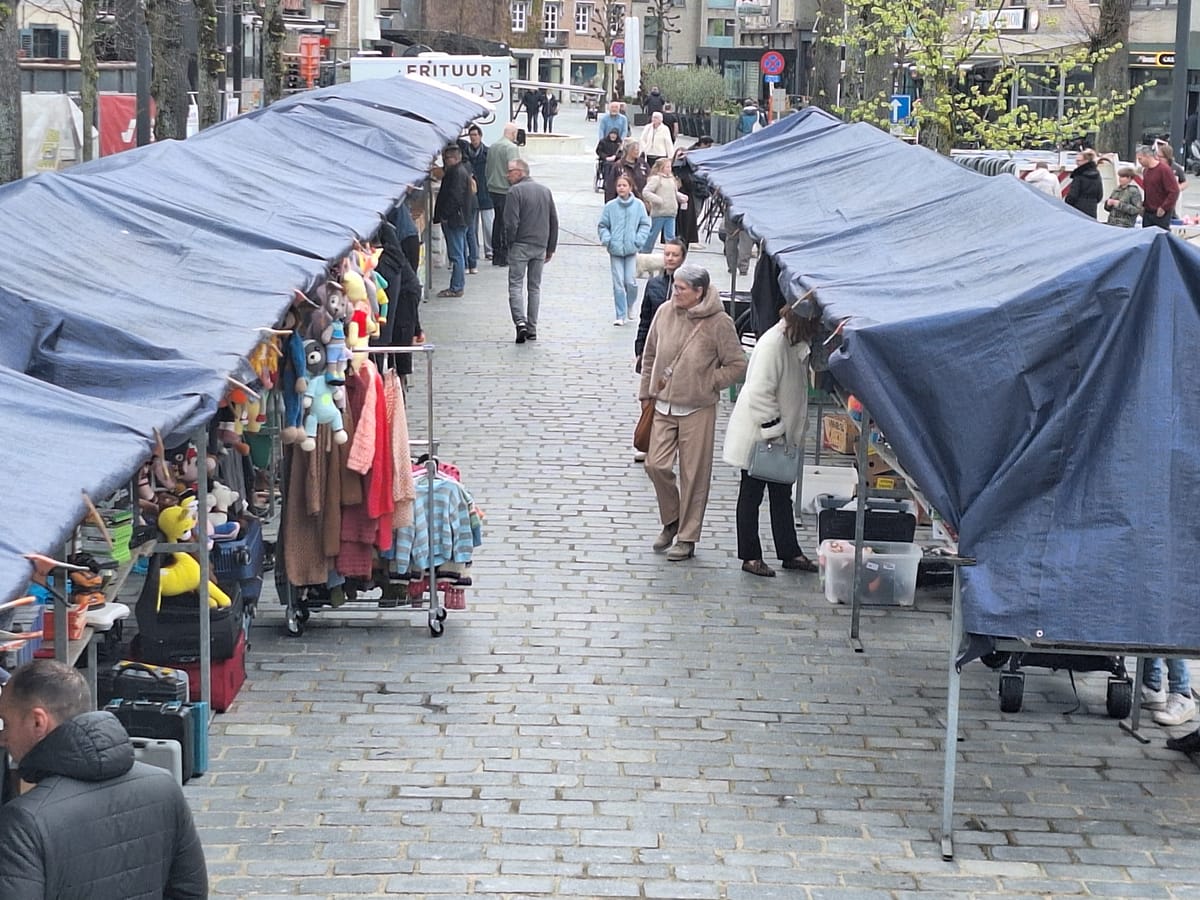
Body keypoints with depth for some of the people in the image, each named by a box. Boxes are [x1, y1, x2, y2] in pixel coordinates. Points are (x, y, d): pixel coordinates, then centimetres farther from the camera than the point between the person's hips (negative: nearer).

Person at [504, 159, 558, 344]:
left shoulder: (515, 191, -11)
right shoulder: (545, 191, 10)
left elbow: (511, 222, -16)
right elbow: (554, 221, 13)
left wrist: (509, 244, -1)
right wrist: (550, 248, 17)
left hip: (520, 245, -6)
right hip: (540, 246, 6)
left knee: (515, 285, -2)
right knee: (535, 287, 11)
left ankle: (520, 321, -19)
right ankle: (532, 329, 11)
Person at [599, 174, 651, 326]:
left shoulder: (638, 205, -1)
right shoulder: (610, 206, -1)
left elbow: (645, 225, 5)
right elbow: (602, 226, 8)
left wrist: (638, 240, -7)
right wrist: (607, 239, -8)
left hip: (631, 250, 0)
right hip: (615, 250, 0)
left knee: (631, 282, -3)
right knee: (618, 283, -1)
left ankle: (630, 307, 25)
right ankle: (620, 315, 6)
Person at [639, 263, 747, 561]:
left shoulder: (718, 323, -13)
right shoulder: (665, 313, -1)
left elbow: (737, 365, -5)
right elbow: (650, 355, 11)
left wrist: (708, 384, -10)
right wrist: (646, 392, 13)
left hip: (698, 410, -4)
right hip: (663, 406, 4)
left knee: (694, 474, 3)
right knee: (656, 465, 0)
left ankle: (687, 538, 14)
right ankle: (671, 521, 24)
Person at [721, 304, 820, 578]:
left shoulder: (796, 344, 4)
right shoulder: (773, 344, -25)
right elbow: (759, 393, -27)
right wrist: (774, 431, -24)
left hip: (781, 435, 9)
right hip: (758, 438, -9)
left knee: (782, 494, 15)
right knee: (751, 495, 5)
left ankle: (790, 552, 24)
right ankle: (750, 557, 14)